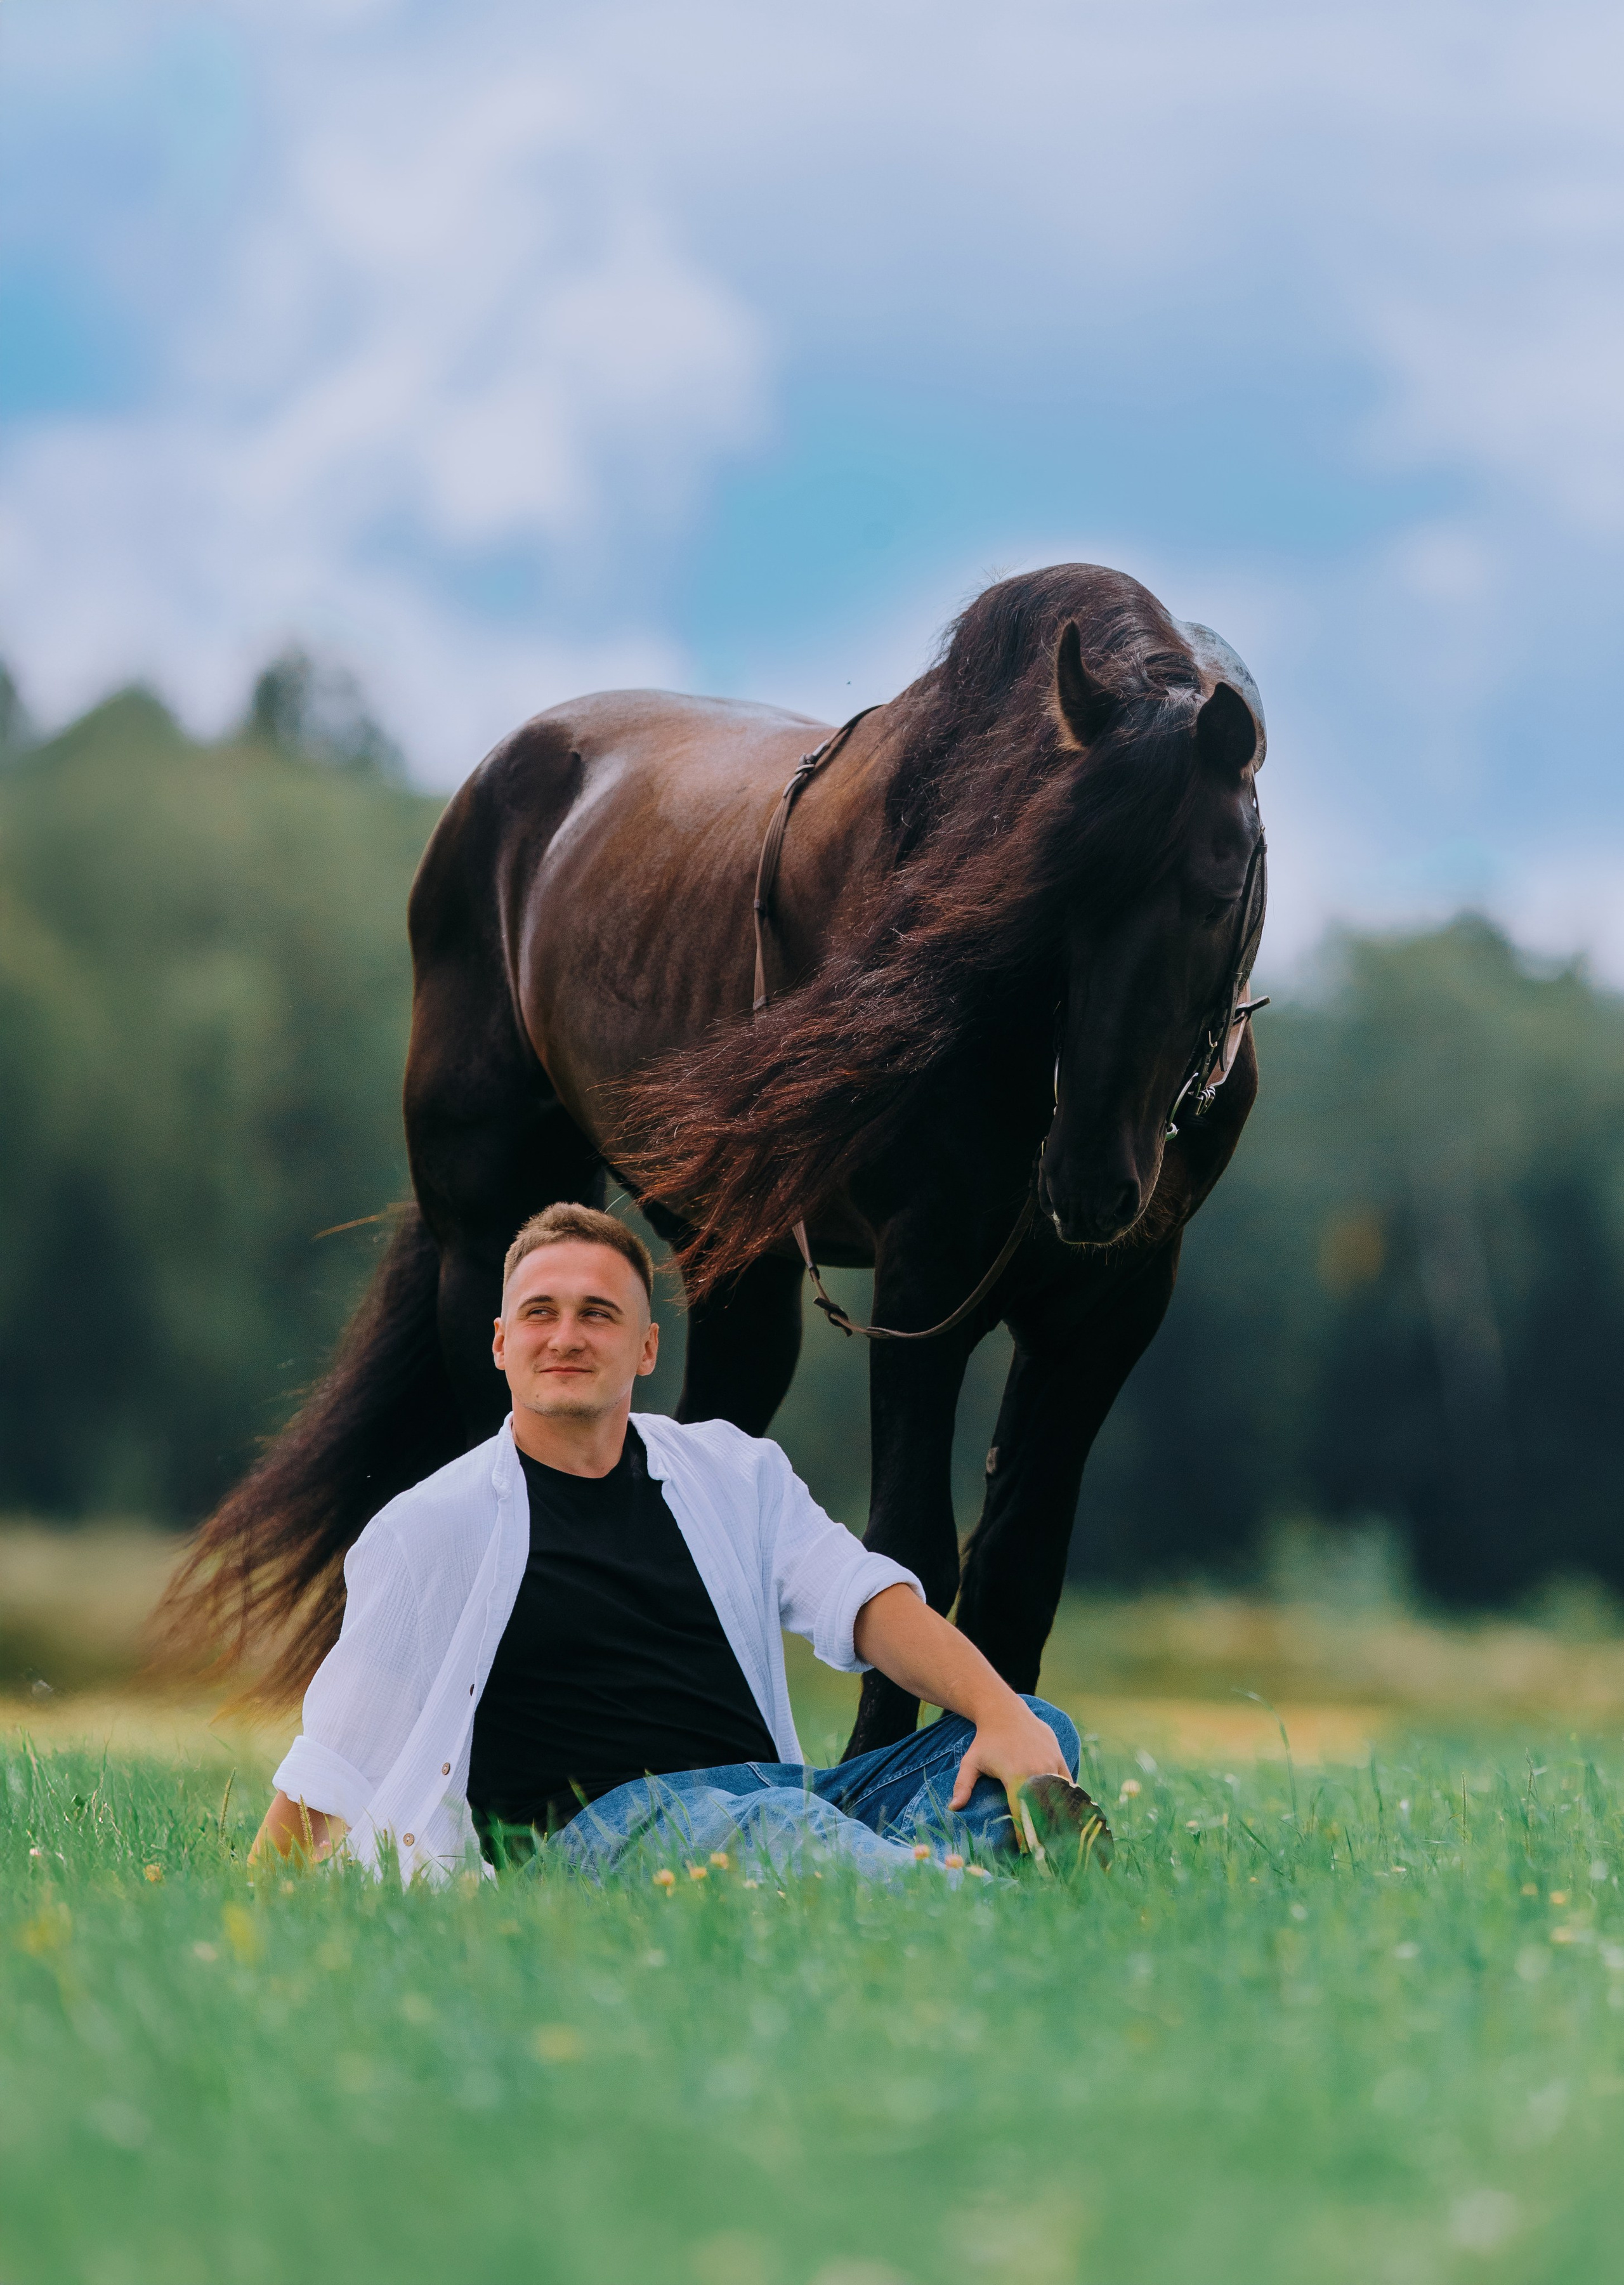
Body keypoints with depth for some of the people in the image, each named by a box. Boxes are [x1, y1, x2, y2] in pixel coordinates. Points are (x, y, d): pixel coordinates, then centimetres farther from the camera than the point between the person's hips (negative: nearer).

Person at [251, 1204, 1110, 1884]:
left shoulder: (733, 1471, 20)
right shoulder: (429, 1530, 9)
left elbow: (861, 1599, 5)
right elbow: (333, 1768, 8)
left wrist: (1002, 1711, -13)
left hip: (782, 1799, 6)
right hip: (588, 1825, -6)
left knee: (1036, 1734, -15)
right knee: (771, 1818, -39)